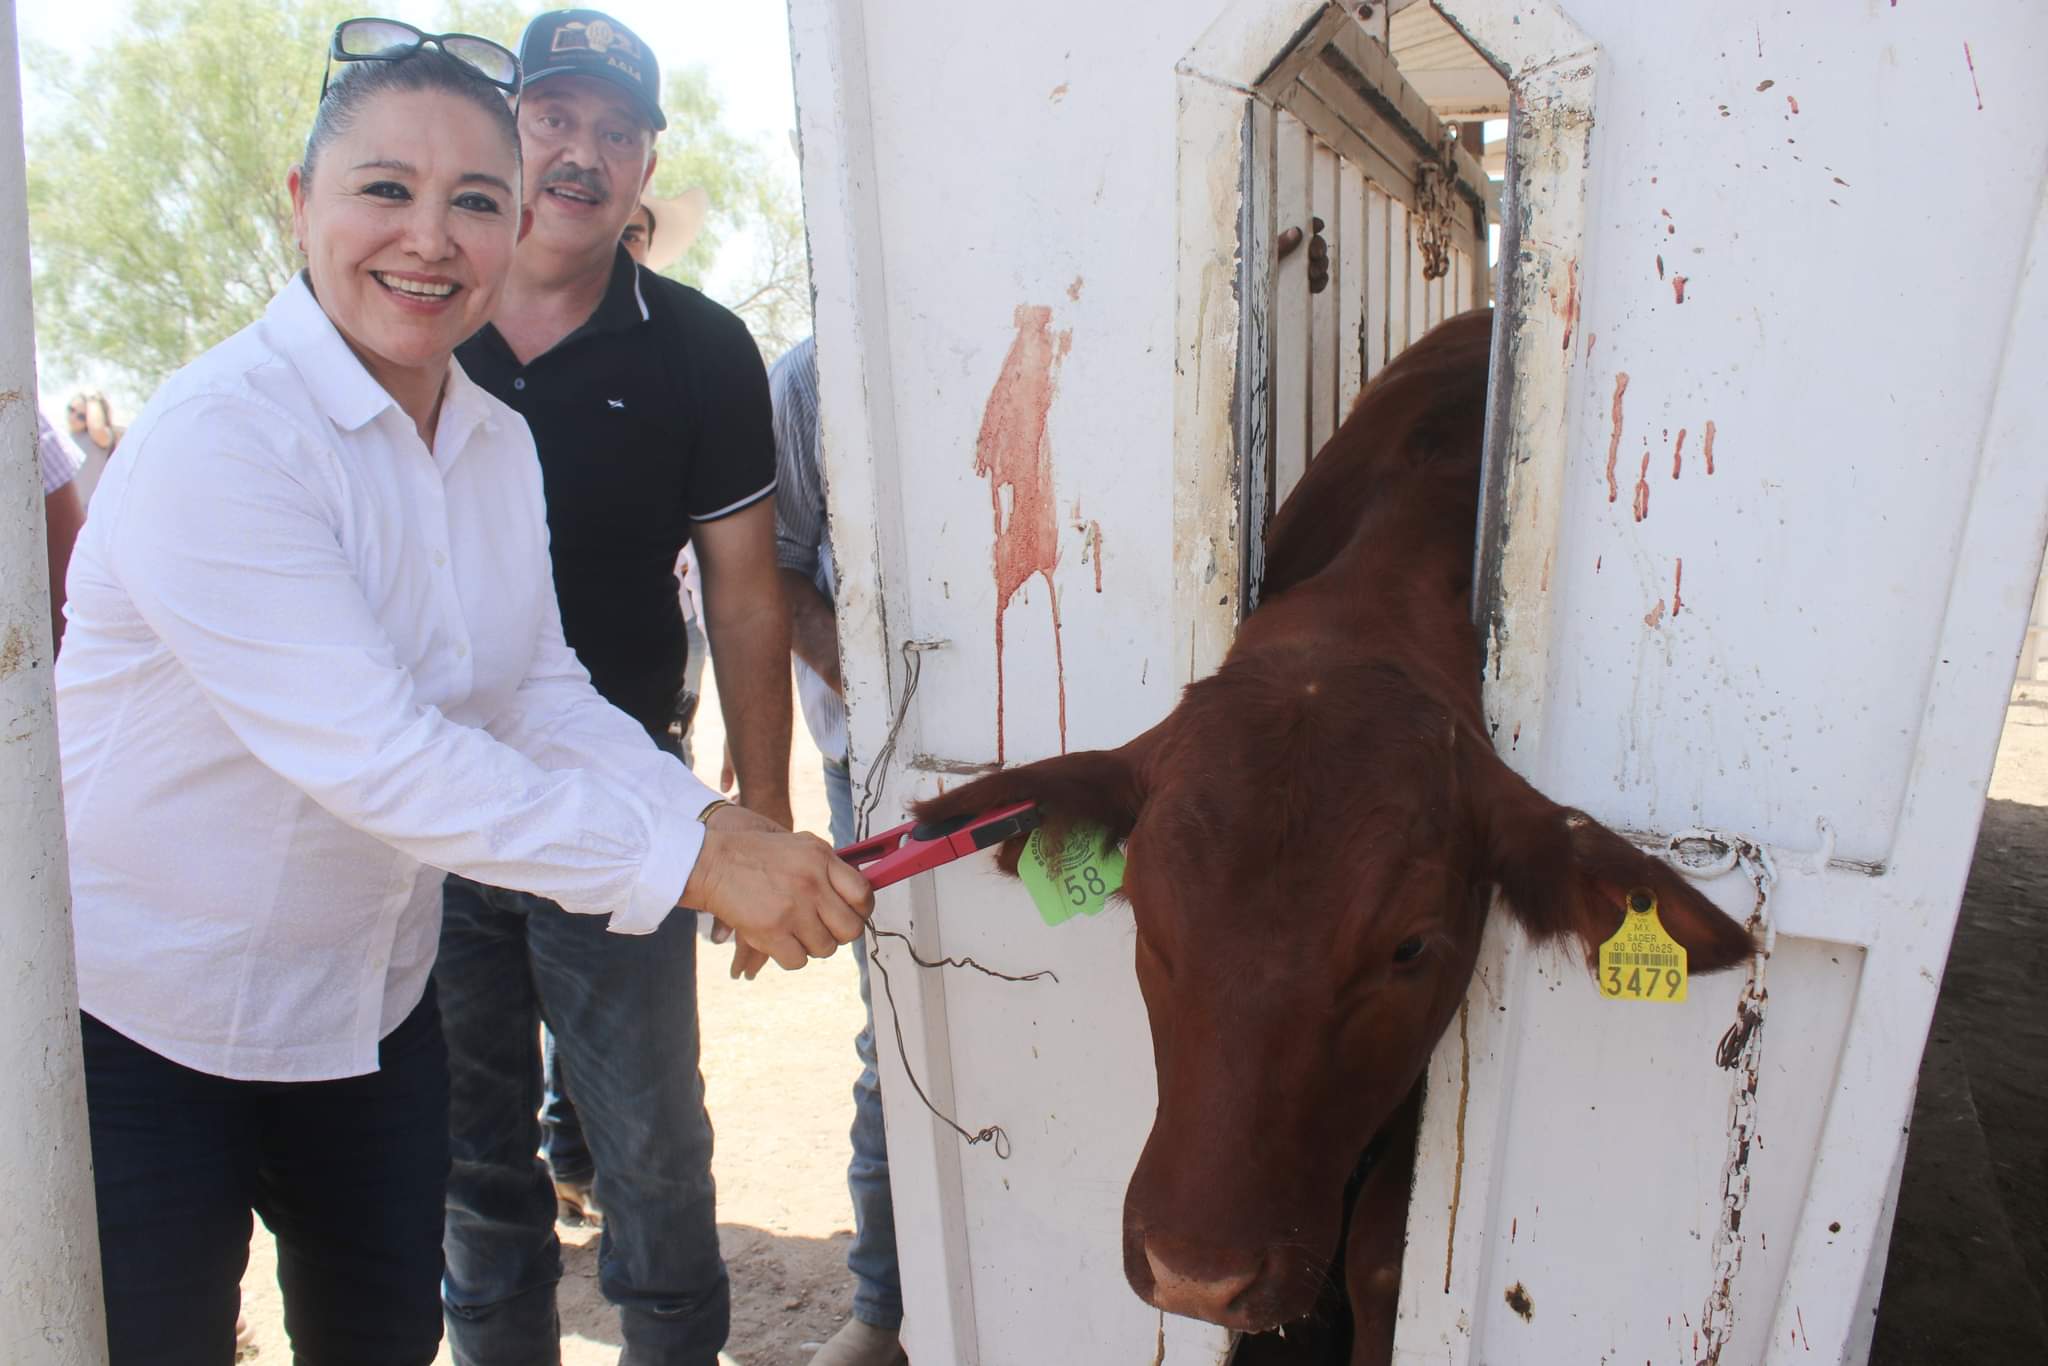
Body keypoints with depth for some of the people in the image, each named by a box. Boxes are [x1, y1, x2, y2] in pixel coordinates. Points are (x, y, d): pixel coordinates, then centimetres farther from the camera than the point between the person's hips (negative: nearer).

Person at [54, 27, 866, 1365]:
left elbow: (543, 693, 0)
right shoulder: (214, 437, -24)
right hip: (141, 1014, -6)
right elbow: (367, 752, -32)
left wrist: (718, 818, -16)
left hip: (371, 999, 7)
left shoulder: (500, 442, 1)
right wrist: (688, 860, -34)